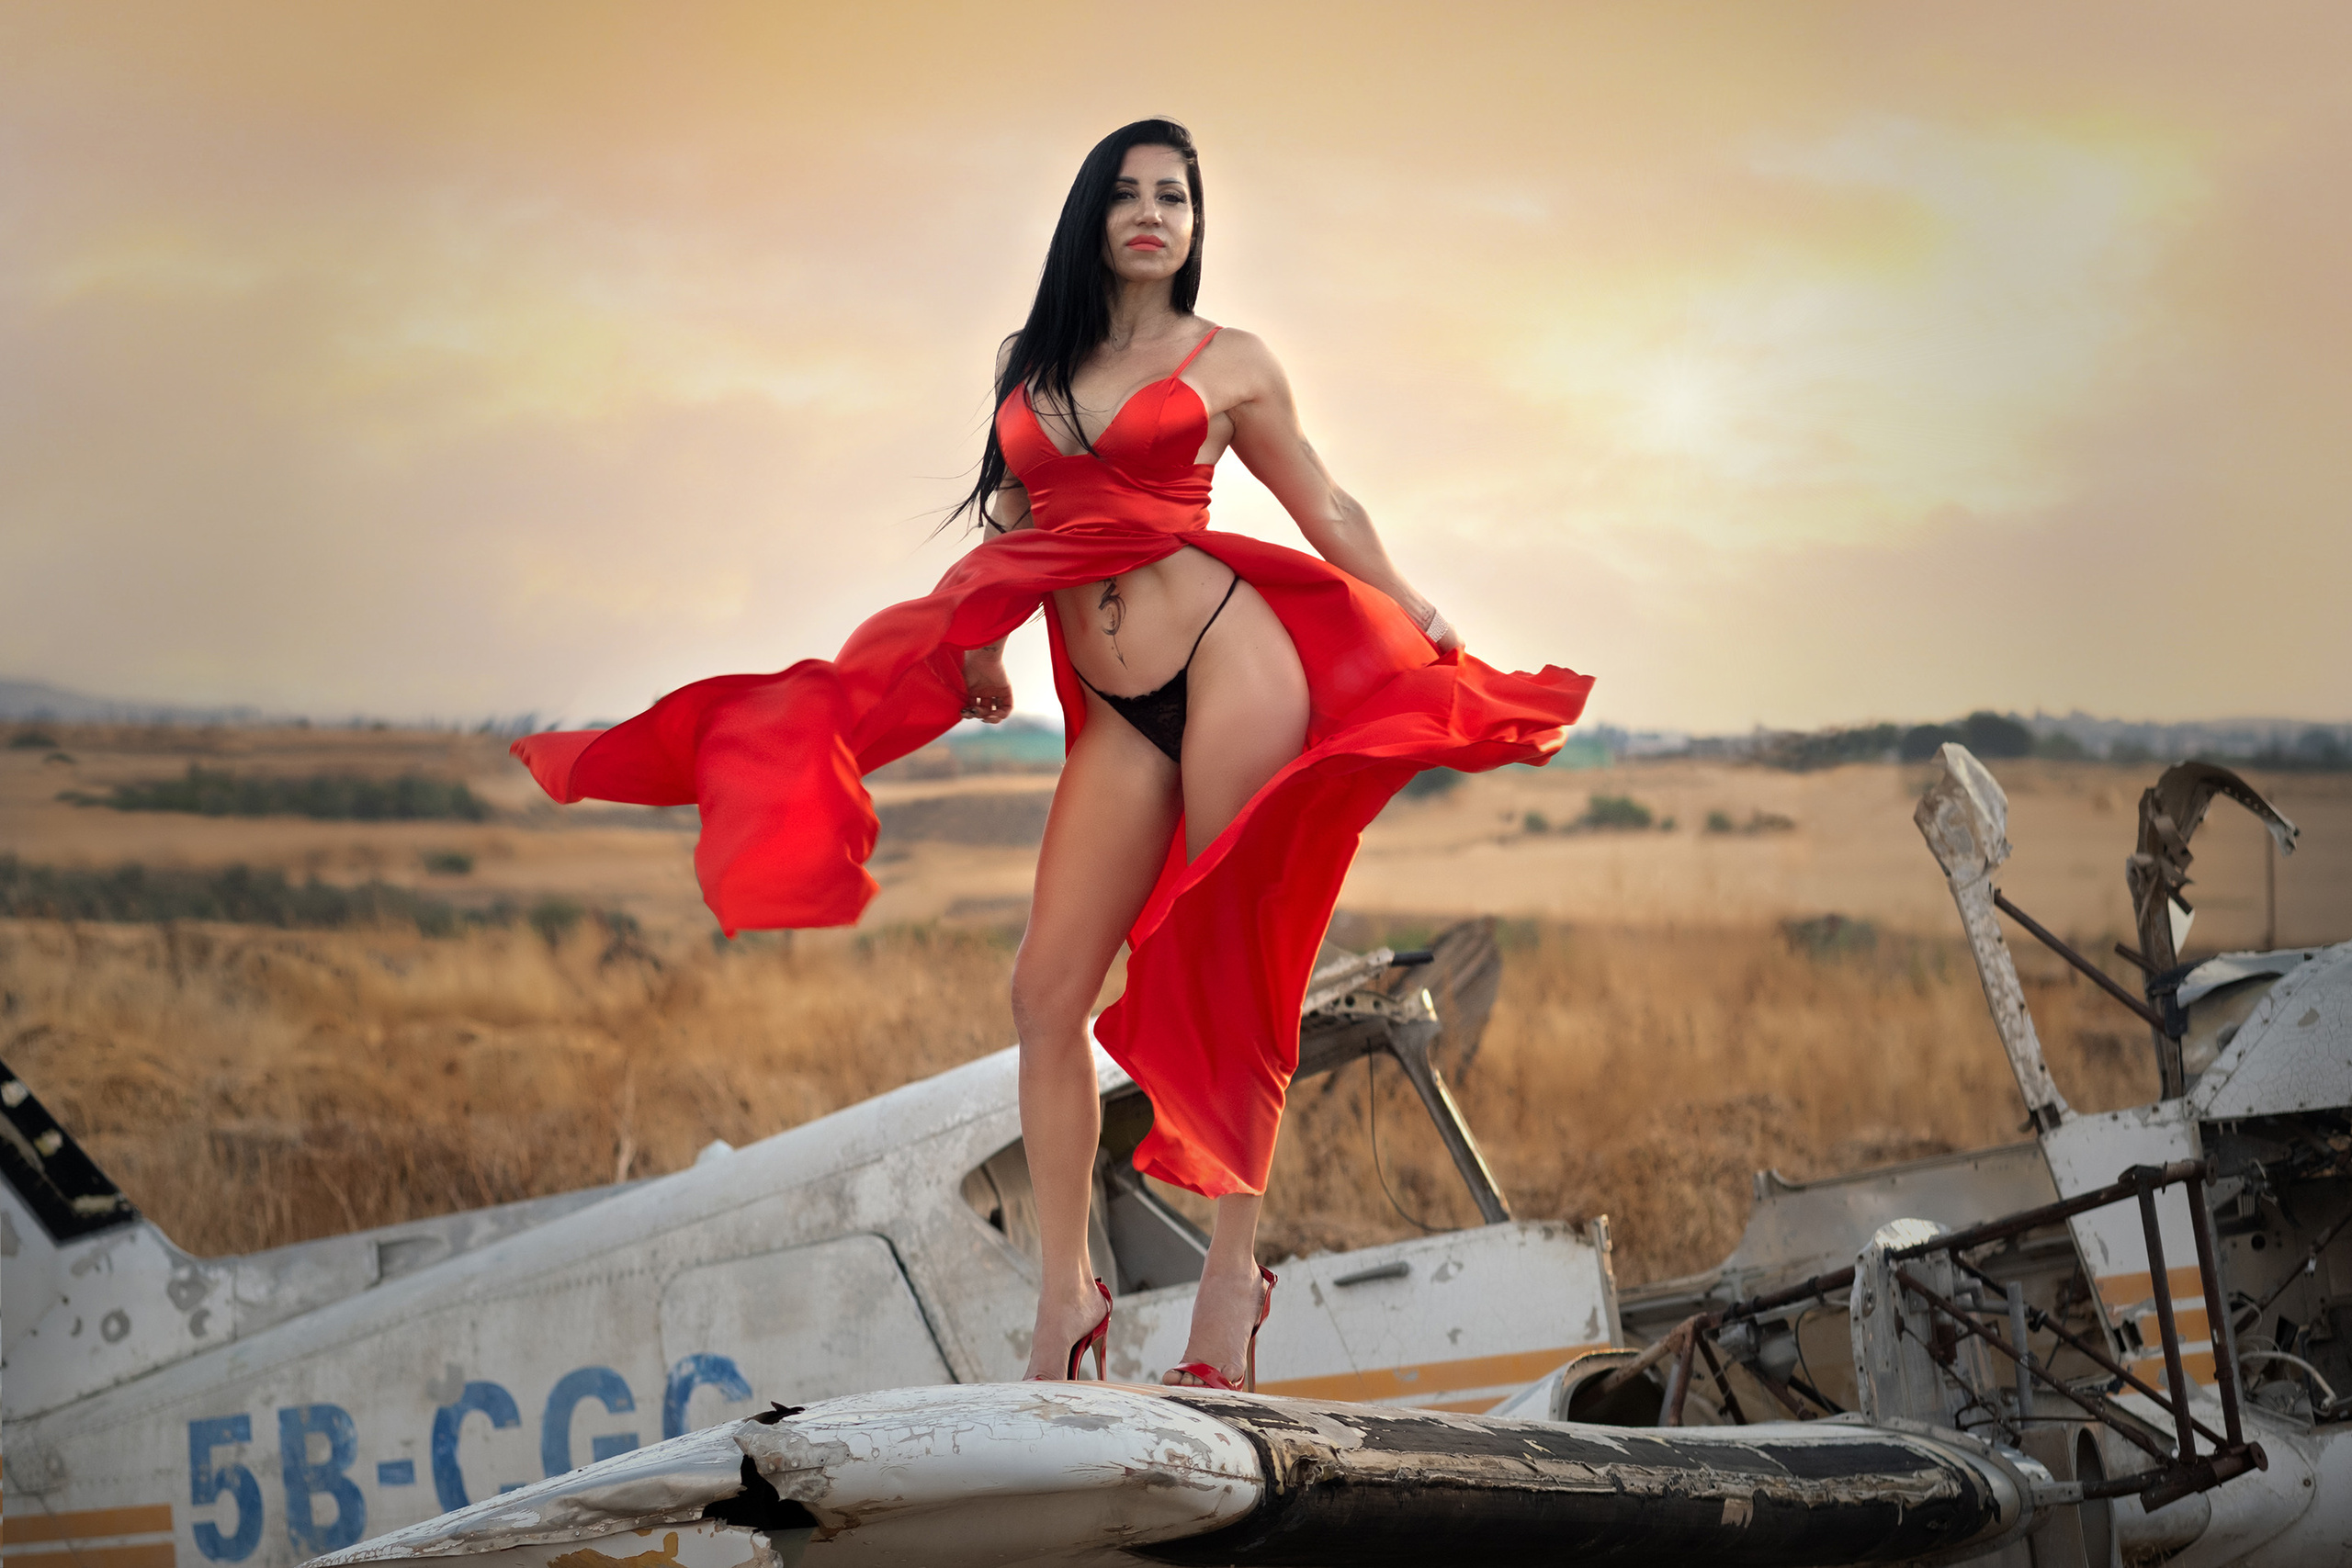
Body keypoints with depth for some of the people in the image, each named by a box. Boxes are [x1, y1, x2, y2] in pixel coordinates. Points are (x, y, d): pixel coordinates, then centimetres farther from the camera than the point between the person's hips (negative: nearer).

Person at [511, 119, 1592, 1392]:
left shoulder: (1228, 364, 8)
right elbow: (1010, 524, 22)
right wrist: (974, 647, 8)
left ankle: (1232, 1272, 4)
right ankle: (1066, 1291, 1)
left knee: (1228, 981, -3)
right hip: (1115, 715, 4)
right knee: (1048, 994, -4)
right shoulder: (1027, 366, 16)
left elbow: (1325, 510, 15)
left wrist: (1421, 621, 10)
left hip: (1230, 664, -4)